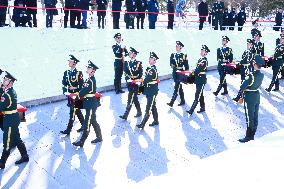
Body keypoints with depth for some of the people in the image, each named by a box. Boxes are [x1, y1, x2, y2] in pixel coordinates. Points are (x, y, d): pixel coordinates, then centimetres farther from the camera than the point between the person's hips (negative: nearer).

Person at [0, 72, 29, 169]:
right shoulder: (10, 91, 6)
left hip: (10, 119, -9)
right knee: (16, 138, 18)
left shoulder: (8, 93, -23)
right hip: (13, 117, 9)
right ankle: (25, 156, 28)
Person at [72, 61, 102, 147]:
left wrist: (76, 98, -8)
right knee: (93, 121, 19)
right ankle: (99, 137, 30)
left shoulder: (90, 81, -21)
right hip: (90, 104, 10)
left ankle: (81, 142, 3)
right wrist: (79, 96, -3)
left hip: (91, 105, -10)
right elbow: (84, 90, 10)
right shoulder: (90, 79, 10)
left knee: (87, 123, -3)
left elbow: (83, 91, -20)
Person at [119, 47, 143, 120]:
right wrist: (128, 79, -15)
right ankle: (139, 112, 31)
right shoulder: (127, 62, 7)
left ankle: (125, 115, -10)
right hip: (129, 83, 5)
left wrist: (135, 80, -12)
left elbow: (140, 74, -3)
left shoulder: (138, 63, -4)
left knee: (130, 99, -8)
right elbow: (125, 72, 1)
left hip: (135, 84, -5)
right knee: (134, 98, 15)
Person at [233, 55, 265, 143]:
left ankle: (248, 136, 14)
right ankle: (252, 135, 28)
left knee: (249, 118, 3)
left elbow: (242, 87, -20)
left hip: (249, 98, -7)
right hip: (257, 96, 7)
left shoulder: (251, 76, -26)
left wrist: (238, 98, -7)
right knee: (255, 117, 15)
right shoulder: (262, 75, -4)